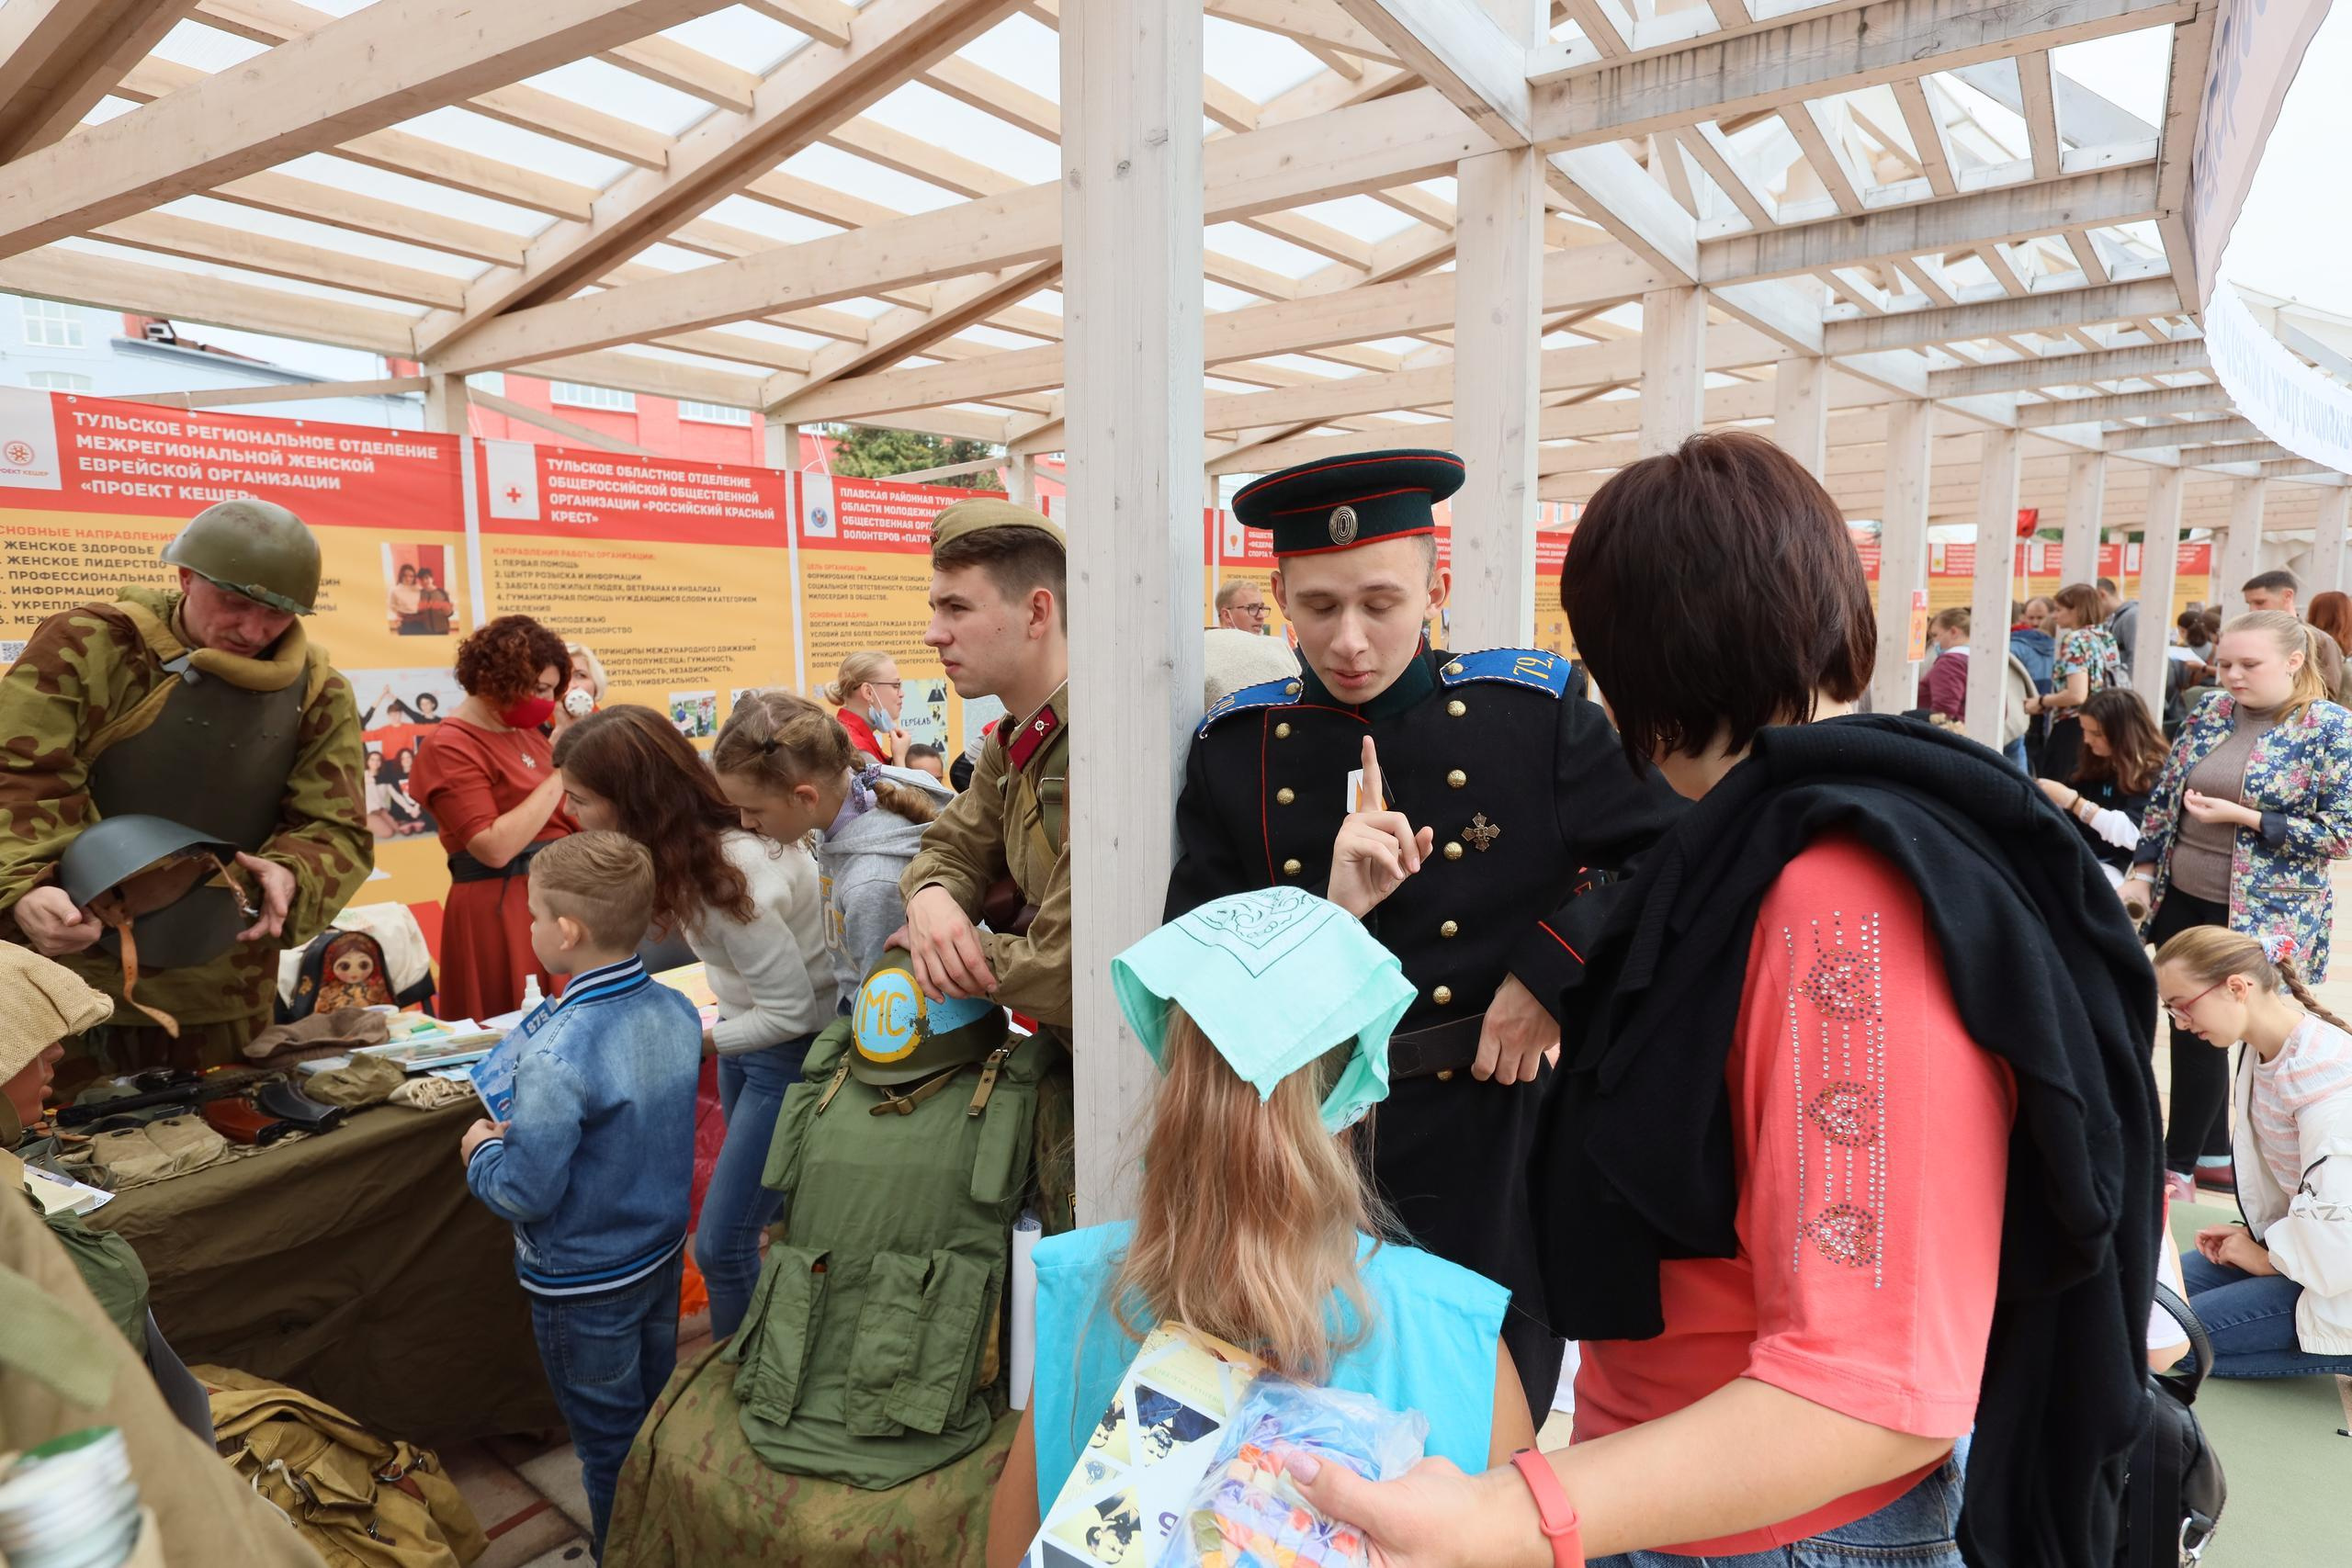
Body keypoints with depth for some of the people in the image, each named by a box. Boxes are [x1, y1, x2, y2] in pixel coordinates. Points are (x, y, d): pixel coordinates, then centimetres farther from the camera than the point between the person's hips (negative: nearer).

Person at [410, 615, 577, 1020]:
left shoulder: (525, 732, 11)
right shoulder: (450, 747, -12)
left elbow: (563, 816, 15)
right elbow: (496, 848, -22)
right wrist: (559, 777, -19)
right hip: (501, 911, -8)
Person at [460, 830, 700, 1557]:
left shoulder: (556, 1055, -32)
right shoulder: (677, 1012, -10)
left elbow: (526, 1194, -24)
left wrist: (480, 1152, -5)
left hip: (583, 1285, -7)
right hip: (662, 1254, 7)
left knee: (610, 1448, 15)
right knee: (659, 1419, 26)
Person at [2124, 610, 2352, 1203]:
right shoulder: (2212, 711, 5)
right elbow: (2164, 795, 10)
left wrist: (2243, 818, -20)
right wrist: (2142, 873, 3)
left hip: (2266, 916, -5)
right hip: (2182, 901, 5)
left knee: (2203, 1031, -1)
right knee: (2191, 1029, 12)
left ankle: (2179, 1164, 16)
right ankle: (2213, 1155, 29)